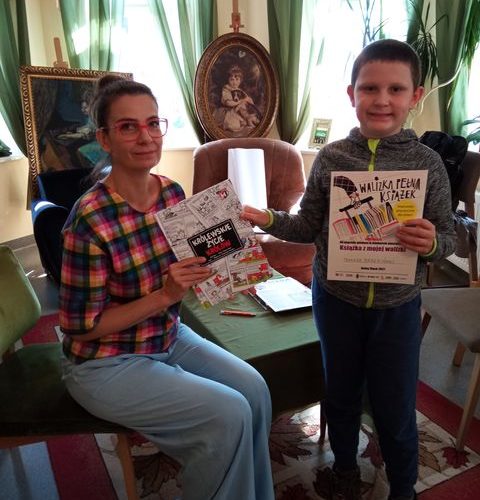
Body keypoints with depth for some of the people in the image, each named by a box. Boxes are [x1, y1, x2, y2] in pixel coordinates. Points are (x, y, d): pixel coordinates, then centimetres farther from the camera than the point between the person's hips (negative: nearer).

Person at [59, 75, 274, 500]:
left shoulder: (173, 193, -6)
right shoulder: (90, 220, -27)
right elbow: (82, 326, -19)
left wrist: (205, 267, -13)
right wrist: (165, 295, -27)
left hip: (169, 337, 6)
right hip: (106, 362, -6)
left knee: (255, 388, -4)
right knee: (229, 414, -15)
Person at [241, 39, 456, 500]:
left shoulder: (427, 162, -9)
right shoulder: (330, 158, -6)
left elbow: (447, 237, -3)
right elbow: (309, 227, 1)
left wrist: (432, 244, -25)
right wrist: (269, 220, -14)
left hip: (397, 306, -1)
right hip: (336, 299, 2)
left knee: (395, 408, 12)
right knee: (341, 392, 21)